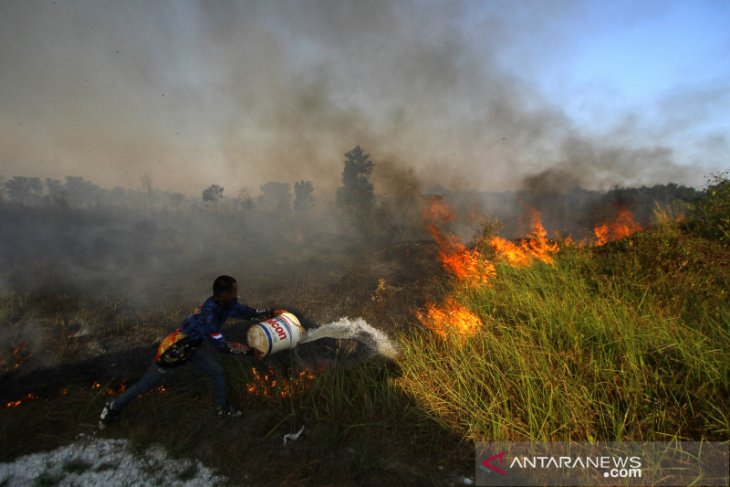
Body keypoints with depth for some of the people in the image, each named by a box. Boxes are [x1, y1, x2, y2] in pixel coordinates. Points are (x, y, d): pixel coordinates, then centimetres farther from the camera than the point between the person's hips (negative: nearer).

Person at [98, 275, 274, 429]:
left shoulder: (225, 304, -17)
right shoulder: (208, 315, -40)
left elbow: (246, 311, -6)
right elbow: (220, 345, -30)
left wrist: (270, 312, -18)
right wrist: (247, 351, -23)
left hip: (192, 345, 8)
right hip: (174, 347, -8)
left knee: (218, 372, 9)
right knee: (146, 383, 11)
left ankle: (223, 408, 31)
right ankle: (113, 408, 35)